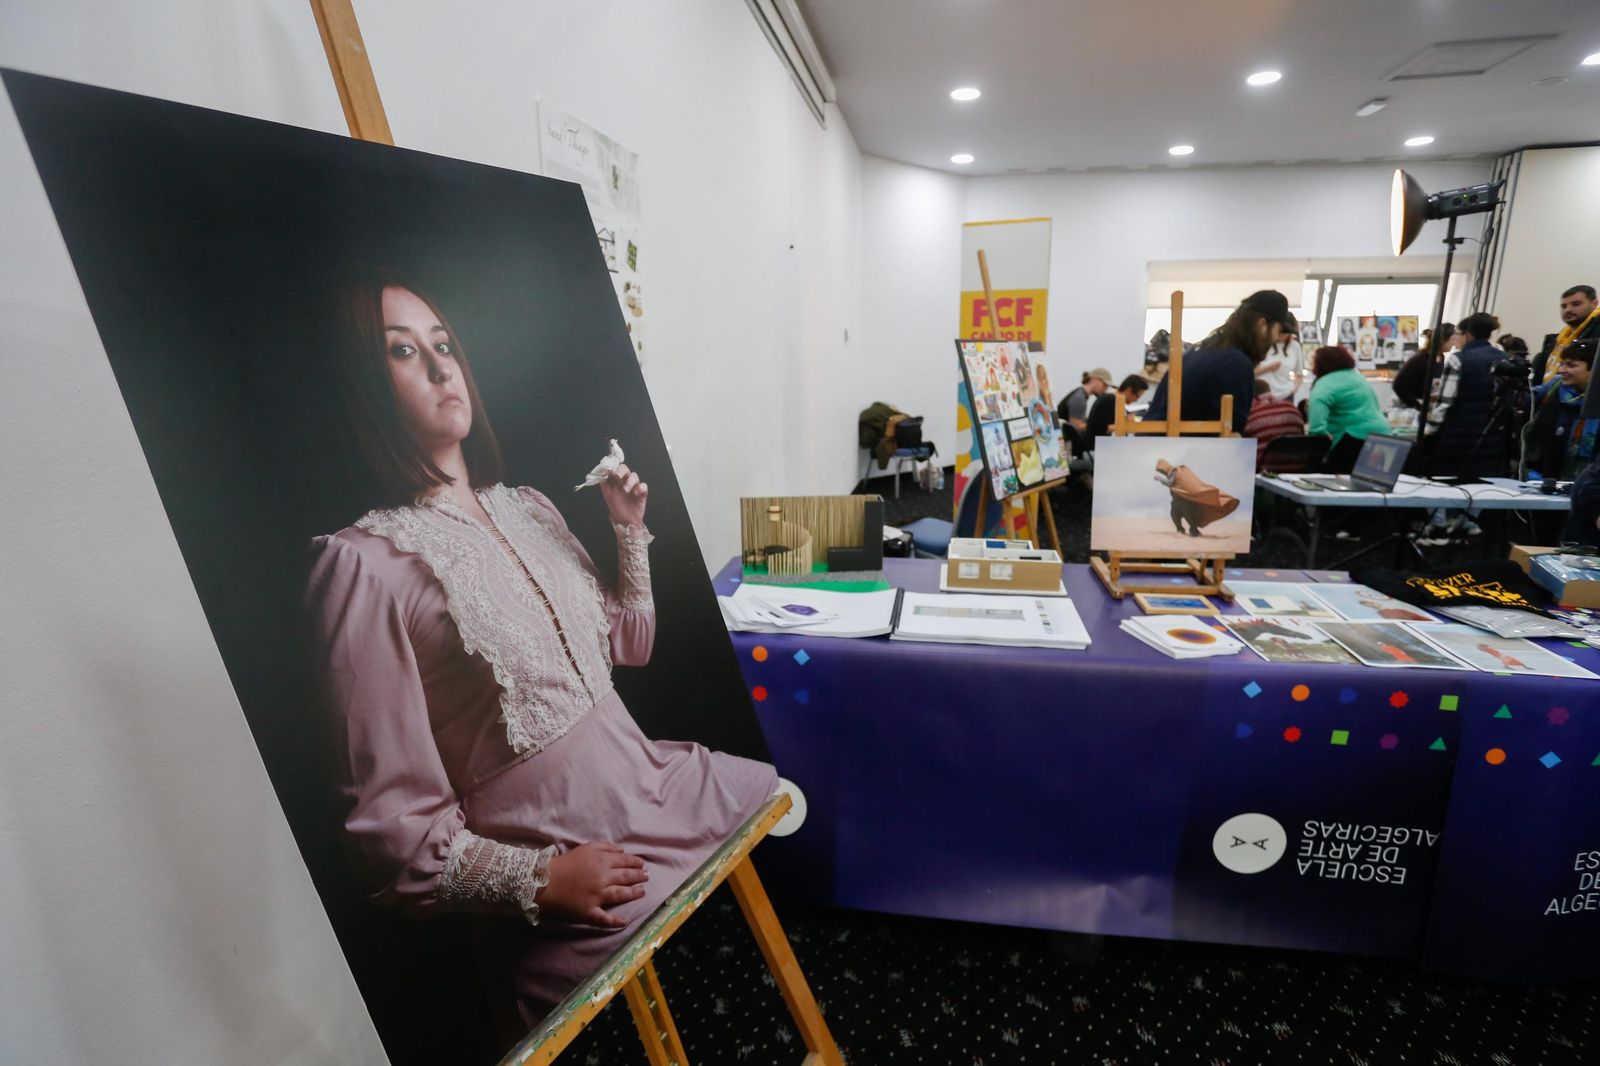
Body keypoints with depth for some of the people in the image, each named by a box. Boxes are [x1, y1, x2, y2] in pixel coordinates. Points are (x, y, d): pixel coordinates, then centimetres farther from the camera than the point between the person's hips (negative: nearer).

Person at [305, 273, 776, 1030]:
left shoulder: (528, 509, 3)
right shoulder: (368, 565, -18)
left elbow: (628, 643, 13)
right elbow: (394, 825, -17)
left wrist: (630, 528, 3)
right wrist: (539, 878, -22)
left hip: (654, 787, 7)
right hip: (566, 900, -7)